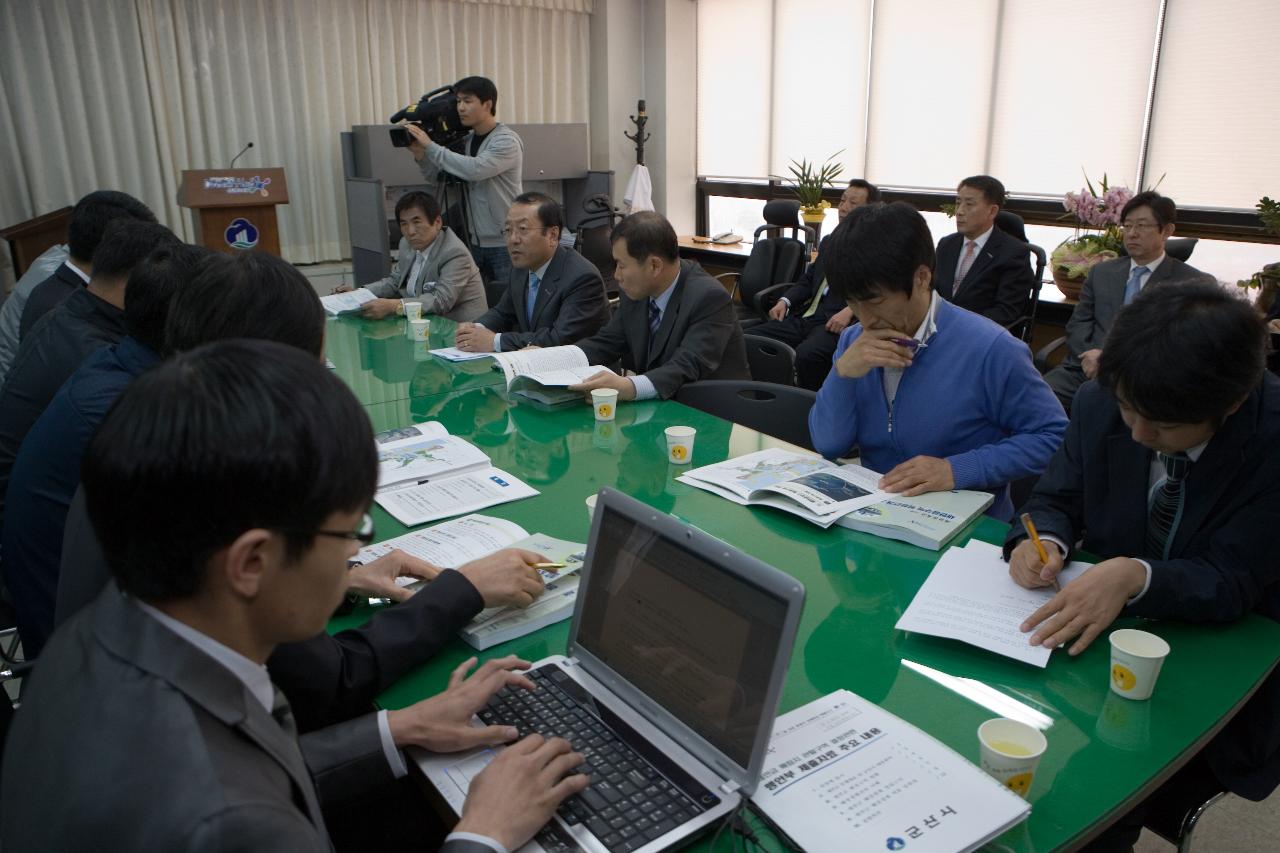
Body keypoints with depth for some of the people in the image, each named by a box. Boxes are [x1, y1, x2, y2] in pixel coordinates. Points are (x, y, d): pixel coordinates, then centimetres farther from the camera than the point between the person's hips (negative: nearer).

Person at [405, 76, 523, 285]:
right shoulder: (465, 141, 10)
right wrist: (419, 154, -6)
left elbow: (474, 170, -27)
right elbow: (437, 178, 12)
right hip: (475, 241, 7)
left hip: (505, 243, -7)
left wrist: (430, 146, -19)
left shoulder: (507, 141, -12)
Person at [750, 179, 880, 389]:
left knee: (807, 354, -37)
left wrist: (850, 311, -24)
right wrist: (785, 301, 7)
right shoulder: (828, 241, 27)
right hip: (804, 317, 7)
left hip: (840, 322, -7)